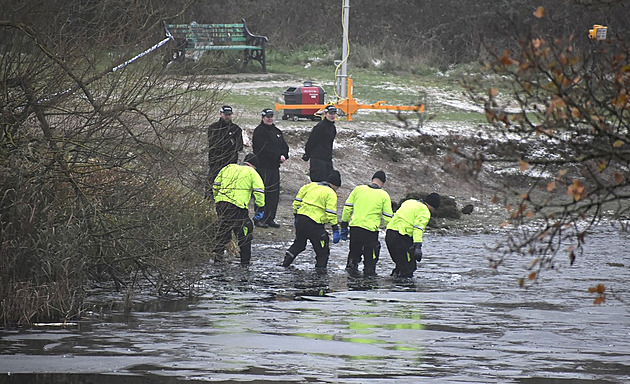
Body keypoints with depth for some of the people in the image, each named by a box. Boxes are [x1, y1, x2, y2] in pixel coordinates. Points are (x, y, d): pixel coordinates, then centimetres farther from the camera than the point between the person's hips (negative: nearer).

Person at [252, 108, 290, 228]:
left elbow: (284, 145, 12)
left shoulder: (277, 131, 18)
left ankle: (270, 218, 13)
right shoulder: (259, 131, -7)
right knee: (263, 193, -9)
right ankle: (258, 218, -5)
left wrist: (284, 155, -8)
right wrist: (278, 157, -17)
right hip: (263, 166, -8)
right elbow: (265, 148, -17)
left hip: (275, 166, 8)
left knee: (274, 192, 7)